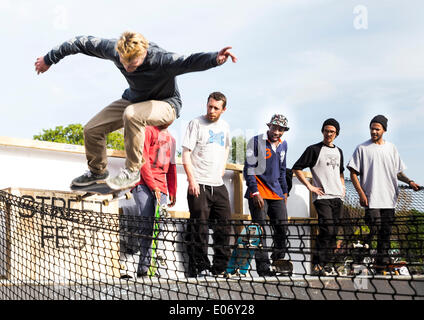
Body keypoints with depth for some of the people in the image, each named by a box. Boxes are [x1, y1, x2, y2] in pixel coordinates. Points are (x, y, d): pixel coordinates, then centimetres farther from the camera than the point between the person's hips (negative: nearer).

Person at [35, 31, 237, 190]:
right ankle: (98, 171, 28)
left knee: (131, 114, -38)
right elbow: (83, 43, -6)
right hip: (134, 99, 6)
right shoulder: (114, 49, -21)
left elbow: (190, 62, -52)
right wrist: (49, 59, 4)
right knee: (91, 130, -1)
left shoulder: (160, 60, -36)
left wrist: (215, 58, -73)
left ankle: (132, 170, -22)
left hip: (165, 105, -6)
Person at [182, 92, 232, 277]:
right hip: (199, 185, -6)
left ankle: (220, 268, 19)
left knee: (224, 227, 8)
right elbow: (186, 153, -7)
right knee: (198, 230, -5)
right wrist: (192, 180, -15)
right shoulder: (196, 124, -3)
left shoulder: (224, 127, 14)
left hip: (218, 185, 6)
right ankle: (198, 269, 2)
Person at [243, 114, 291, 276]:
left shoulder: (283, 145, 15)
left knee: (282, 226, 0)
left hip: (276, 192, 6)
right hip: (258, 193, -6)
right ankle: (263, 267, -3)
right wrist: (255, 191, -13)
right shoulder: (256, 141, -4)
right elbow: (249, 168, -7)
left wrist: (284, 191, 23)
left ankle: (279, 259, 14)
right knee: (259, 230, -5)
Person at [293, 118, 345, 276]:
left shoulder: (338, 151, 19)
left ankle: (327, 264, 12)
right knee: (327, 230, -16)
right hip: (322, 196, -6)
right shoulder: (314, 149, -1)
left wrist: (342, 187, 18)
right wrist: (310, 186, -9)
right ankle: (321, 264, -12)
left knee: (333, 232, 6)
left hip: (337, 197, 7)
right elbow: (297, 168, -4)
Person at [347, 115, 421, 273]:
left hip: (389, 198, 4)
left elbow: (398, 172, 19)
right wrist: (361, 194, -10)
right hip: (371, 199, -4)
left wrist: (409, 181, 0)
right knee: (374, 229, -14)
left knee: (386, 233, 4)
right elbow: (353, 173, -1)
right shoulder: (362, 148, 1)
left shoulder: (391, 148, 13)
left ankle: (382, 264, 10)